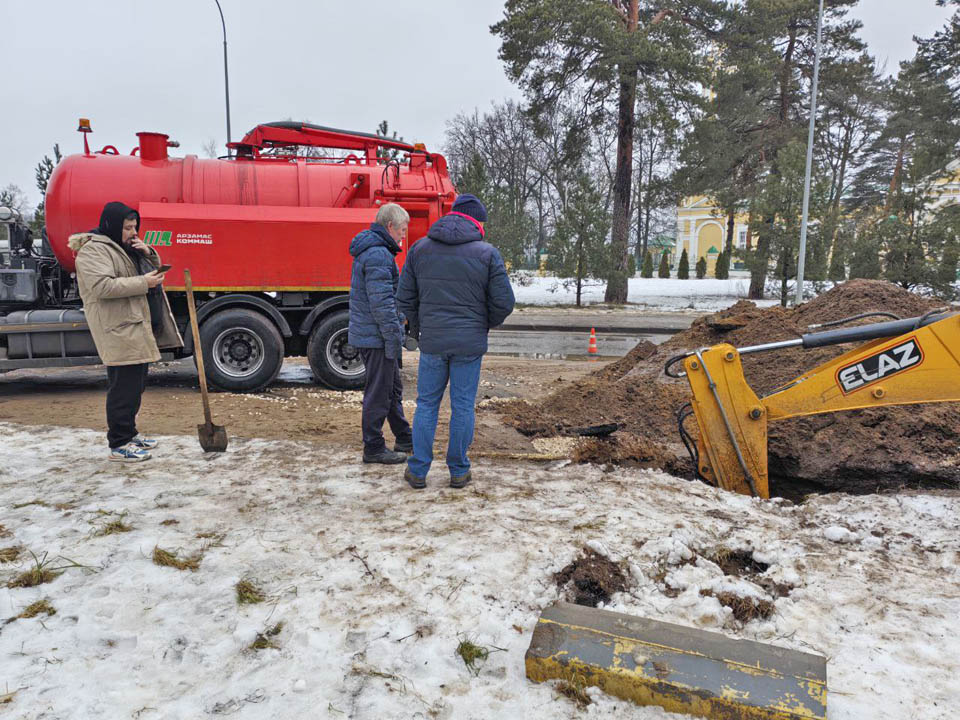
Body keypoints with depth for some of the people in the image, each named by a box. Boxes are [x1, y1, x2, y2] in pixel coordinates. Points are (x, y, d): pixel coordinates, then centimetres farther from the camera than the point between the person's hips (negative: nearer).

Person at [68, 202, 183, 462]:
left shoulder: (128, 247, 20)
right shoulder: (93, 250, -10)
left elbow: (154, 267, 27)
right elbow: (101, 286, -23)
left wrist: (148, 253, 6)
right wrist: (143, 283, -23)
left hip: (140, 331, 10)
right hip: (120, 333, -10)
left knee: (135, 387, 16)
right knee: (123, 388, -7)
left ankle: (129, 433, 28)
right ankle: (119, 445, 0)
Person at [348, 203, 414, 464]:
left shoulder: (369, 251, 17)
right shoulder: (378, 255, -18)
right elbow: (382, 303, -23)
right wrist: (394, 339, -20)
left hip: (367, 333, 11)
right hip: (377, 337, -11)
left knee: (393, 388, 19)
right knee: (378, 393, -1)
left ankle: (404, 438, 31)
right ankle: (373, 448, 11)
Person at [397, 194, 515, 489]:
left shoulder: (419, 249, 4)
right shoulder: (487, 253, -4)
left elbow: (405, 299, 4)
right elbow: (504, 302, -4)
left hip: (431, 342, 2)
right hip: (470, 343, -2)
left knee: (426, 404, 12)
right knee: (463, 407, 7)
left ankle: (418, 471, 15)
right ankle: (458, 471, 17)